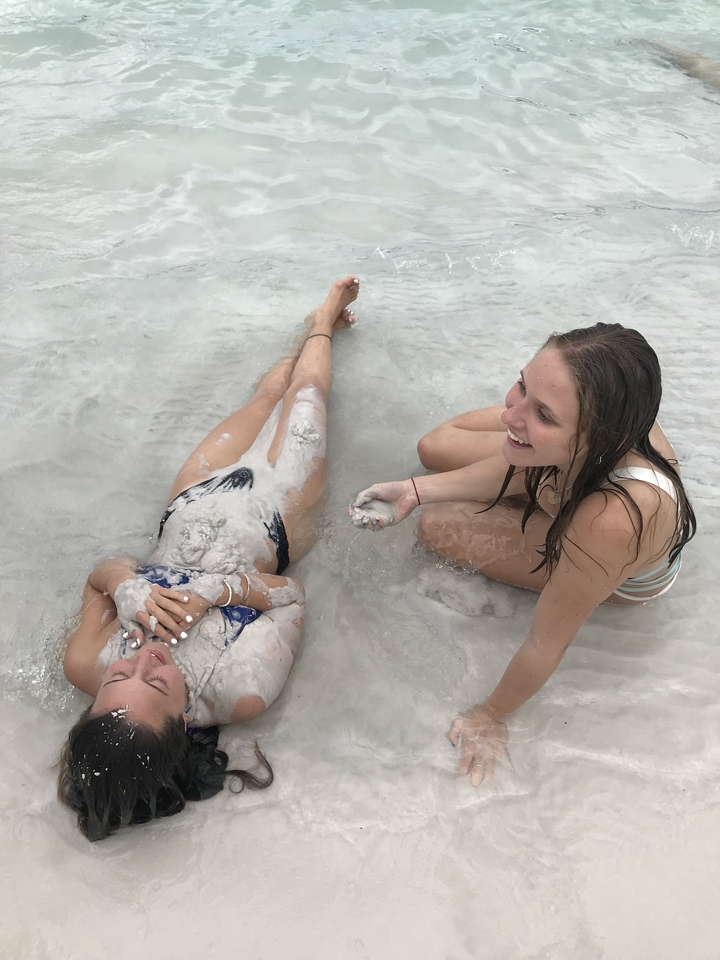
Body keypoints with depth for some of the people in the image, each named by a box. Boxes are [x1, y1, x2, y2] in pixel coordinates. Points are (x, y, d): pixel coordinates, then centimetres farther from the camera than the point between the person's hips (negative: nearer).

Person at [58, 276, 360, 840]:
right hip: (271, 512, -3)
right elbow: (292, 596, -29)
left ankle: (319, 328, 62)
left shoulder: (86, 667, -33)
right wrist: (217, 588, -44)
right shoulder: (242, 694, -42)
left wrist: (126, 589, -39)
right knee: (305, 387, 17)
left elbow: (103, 574, -17)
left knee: (270, 391, 24)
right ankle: (322, 323, 57)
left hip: (193, 503, 3)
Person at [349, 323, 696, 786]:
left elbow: (545, 645, -35)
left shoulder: (613, 521, -52)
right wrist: (415, 491, -16)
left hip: (624, 583, -4)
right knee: (435, 447, 3)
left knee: (438, 527, -7)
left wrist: (490, 717, -17)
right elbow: (517, 468, -11)